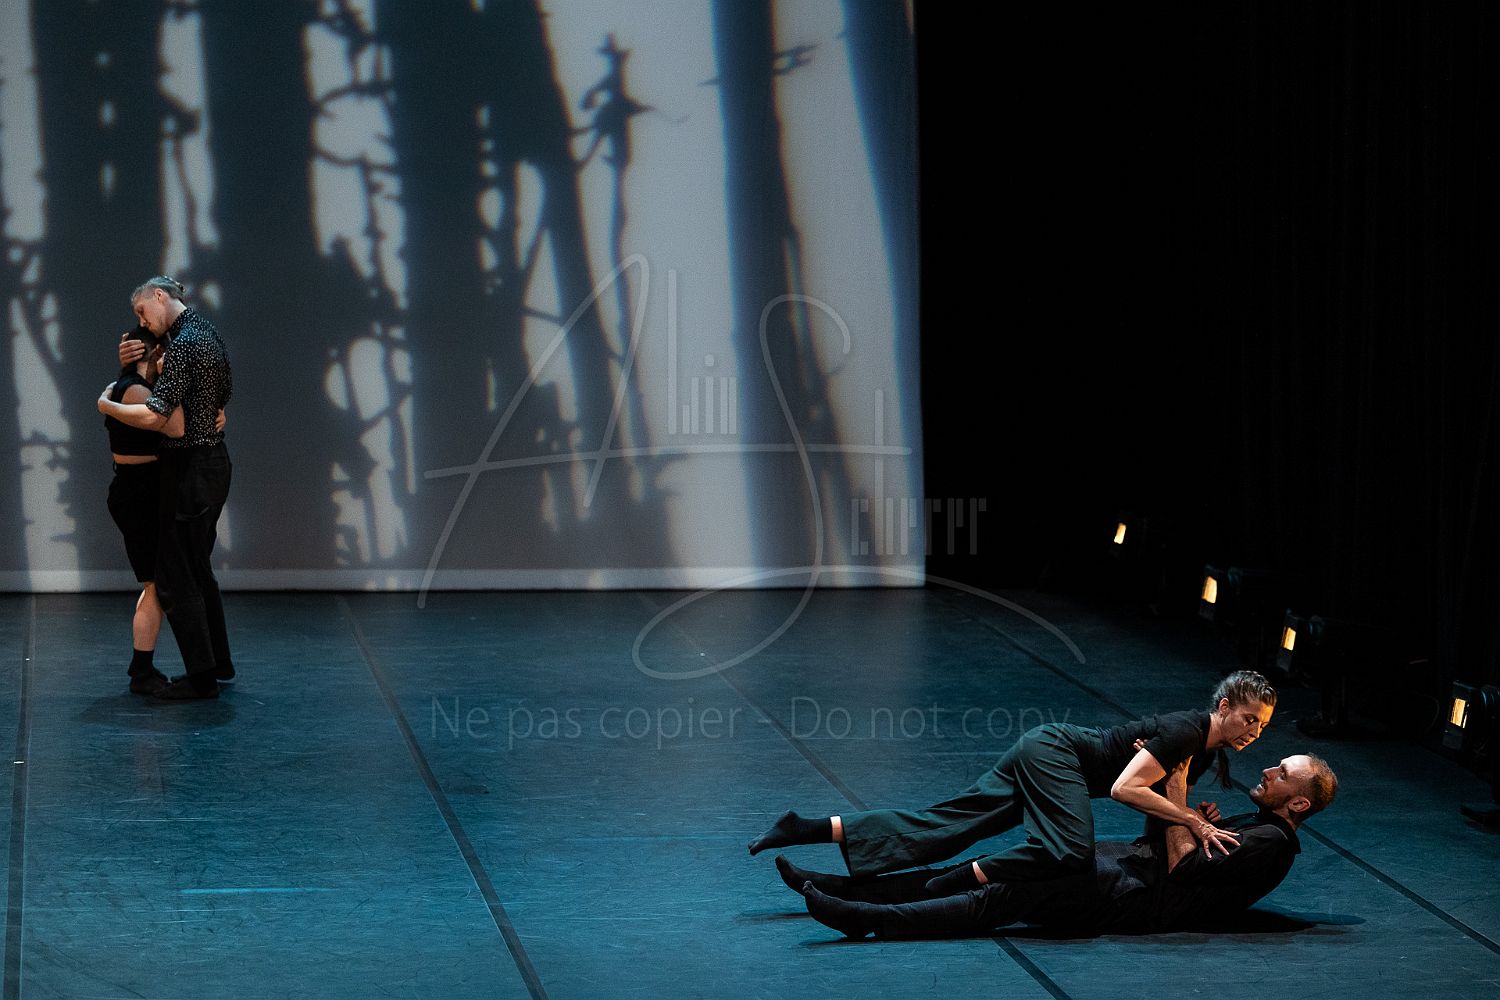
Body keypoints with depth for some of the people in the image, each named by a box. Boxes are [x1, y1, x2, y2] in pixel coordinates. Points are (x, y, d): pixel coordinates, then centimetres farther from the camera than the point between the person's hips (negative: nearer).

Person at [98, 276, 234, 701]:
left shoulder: (184, 344, -20)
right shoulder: (207, 332, 11)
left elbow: (153, 416, -27)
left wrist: (107, 406, -10)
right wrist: (130, 363, 6)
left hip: (189, 470, -10)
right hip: (213, 462, 10)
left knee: (175, 578, -4)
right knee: (198, 570, 20)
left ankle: (202, 677, -3)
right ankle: (217, 663, 26)